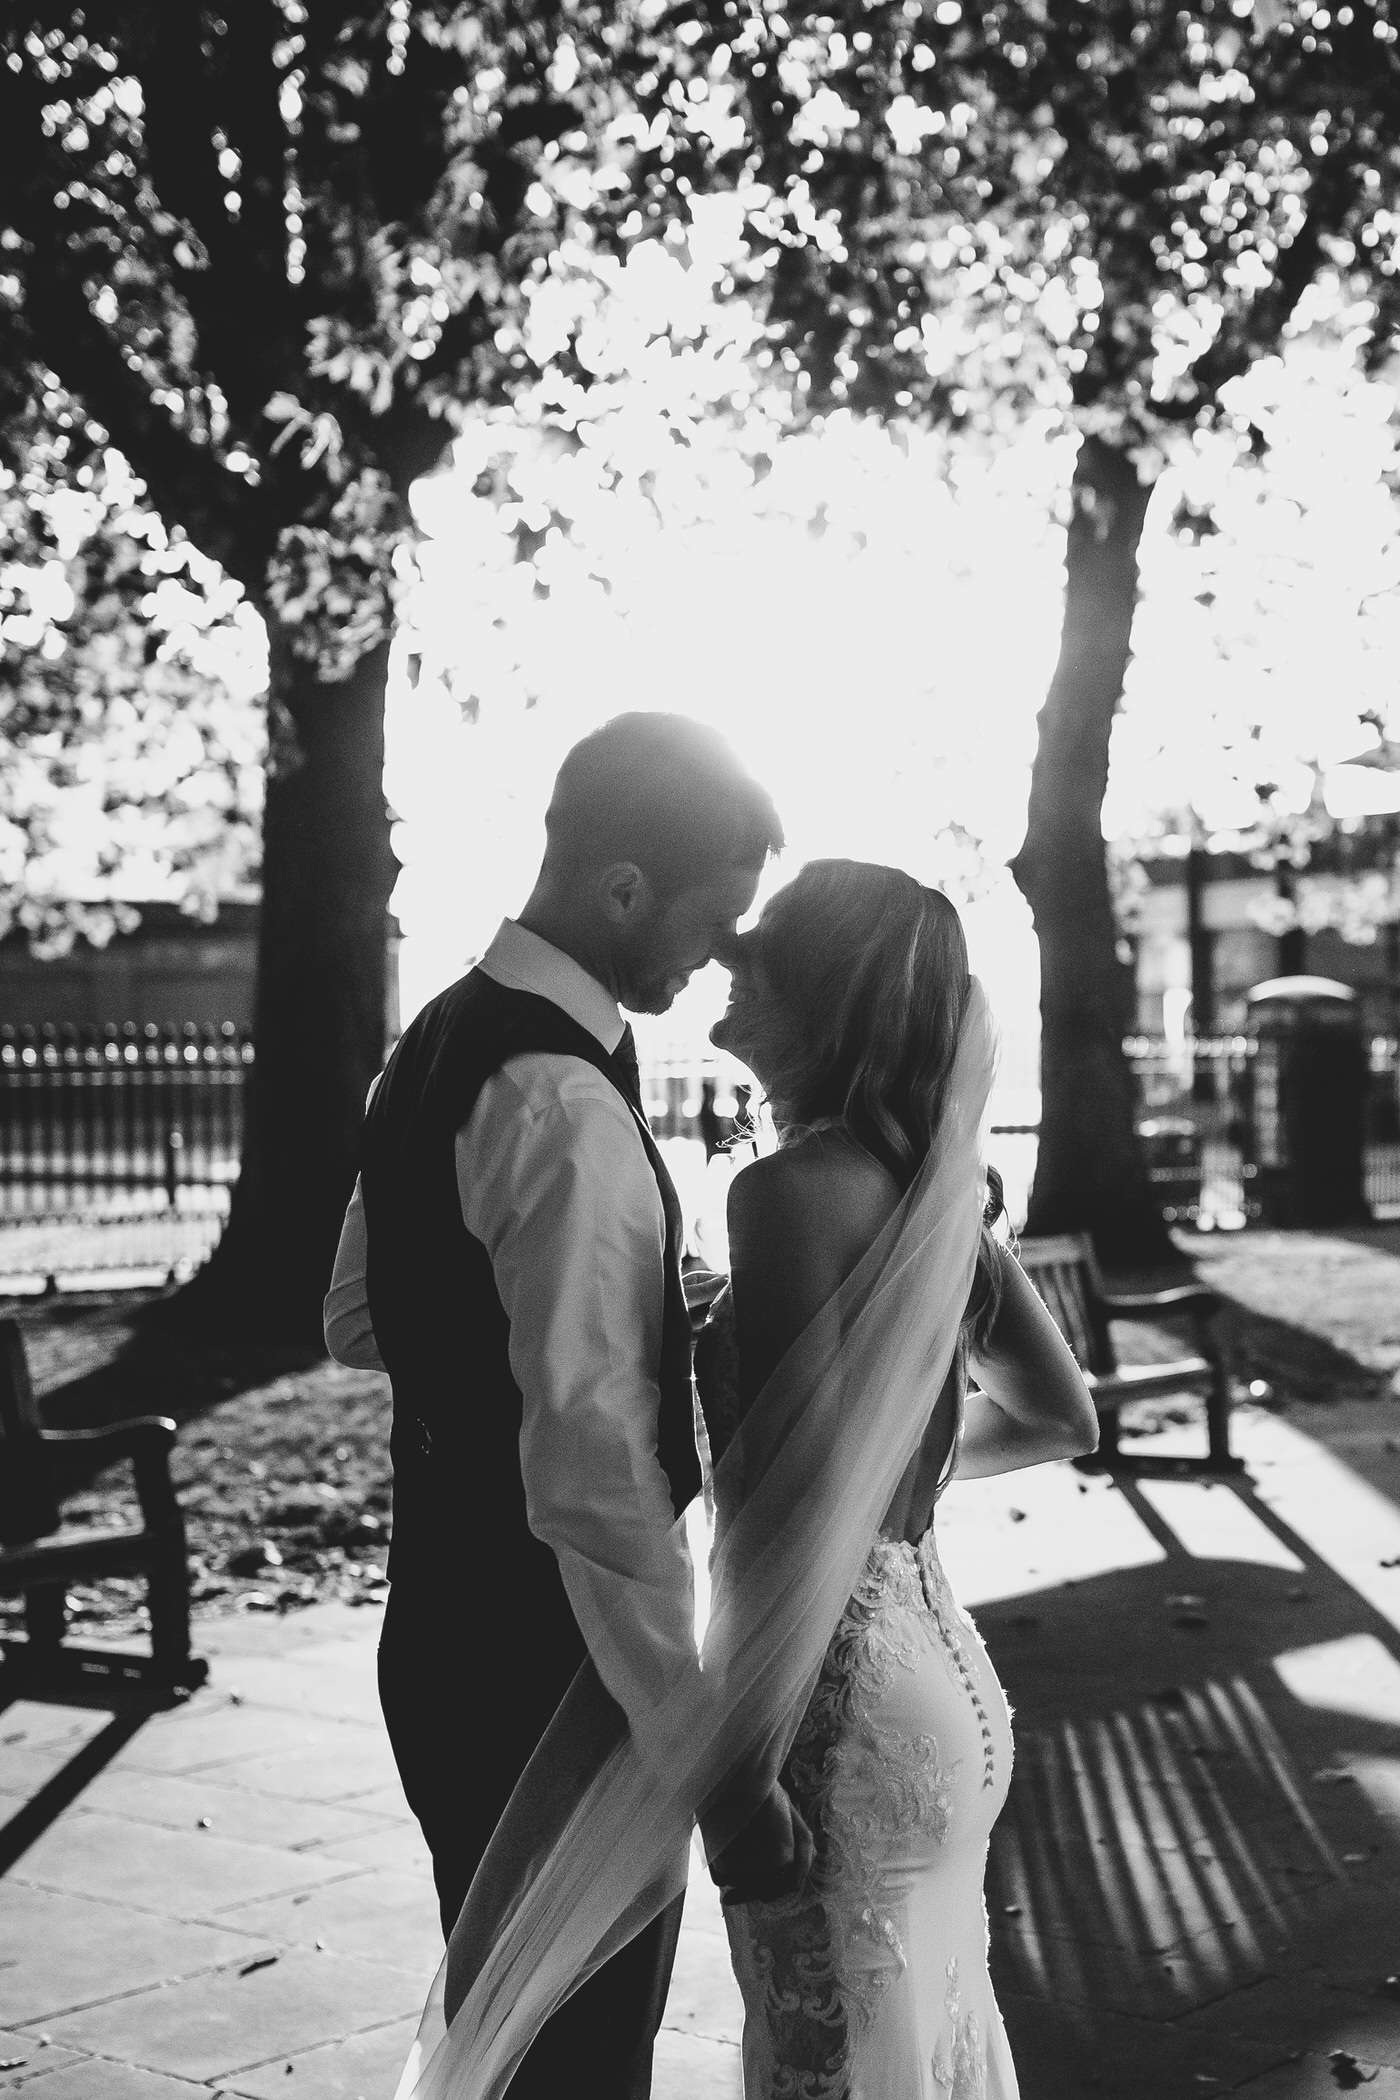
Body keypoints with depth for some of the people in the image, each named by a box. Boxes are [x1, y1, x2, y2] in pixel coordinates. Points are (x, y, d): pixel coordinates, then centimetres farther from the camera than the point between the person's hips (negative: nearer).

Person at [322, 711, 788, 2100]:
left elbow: (357, 1321, 19)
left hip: (446, 1643, 10)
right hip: (550, 1671, -9)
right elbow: (593, 1476, -28)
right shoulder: (566, 1107, -23)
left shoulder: (438, 1042, 7)